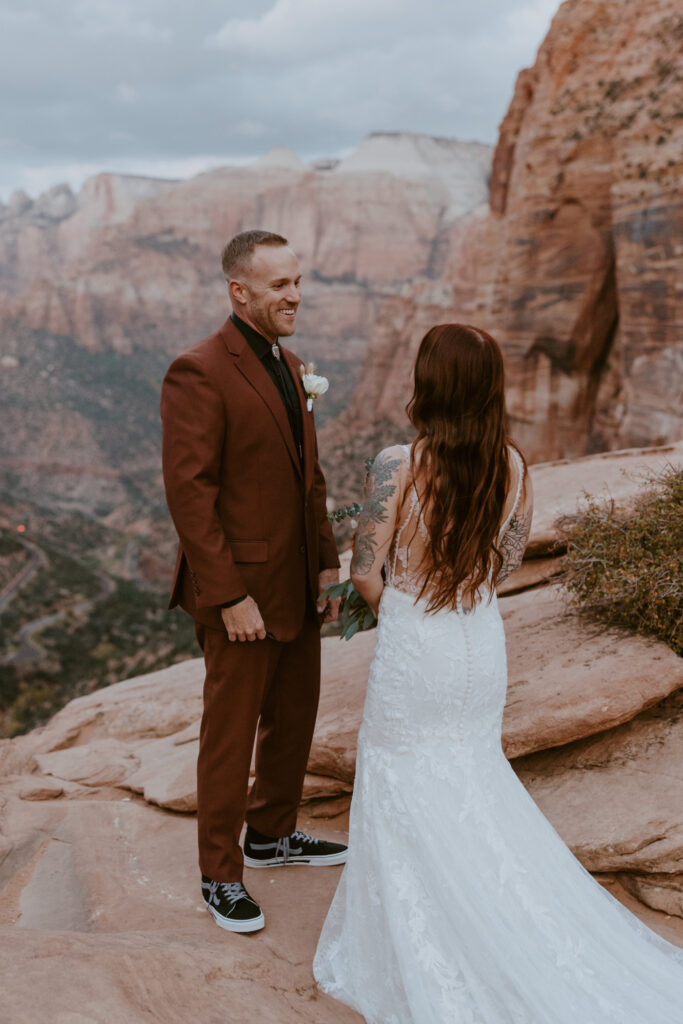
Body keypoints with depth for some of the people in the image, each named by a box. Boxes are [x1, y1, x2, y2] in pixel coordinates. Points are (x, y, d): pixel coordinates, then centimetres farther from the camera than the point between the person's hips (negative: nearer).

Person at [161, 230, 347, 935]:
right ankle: (221, 875, 25)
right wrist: (230, 598, -21)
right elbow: (189, 493, -20)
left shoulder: (288, 366, 10)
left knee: (294, 720, 20)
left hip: (296, 586, 8)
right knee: (231, 734, 6)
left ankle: (272, 835, 41)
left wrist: (326, 565, 10)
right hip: (241, 591, -8)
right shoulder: (199, 372, -17)